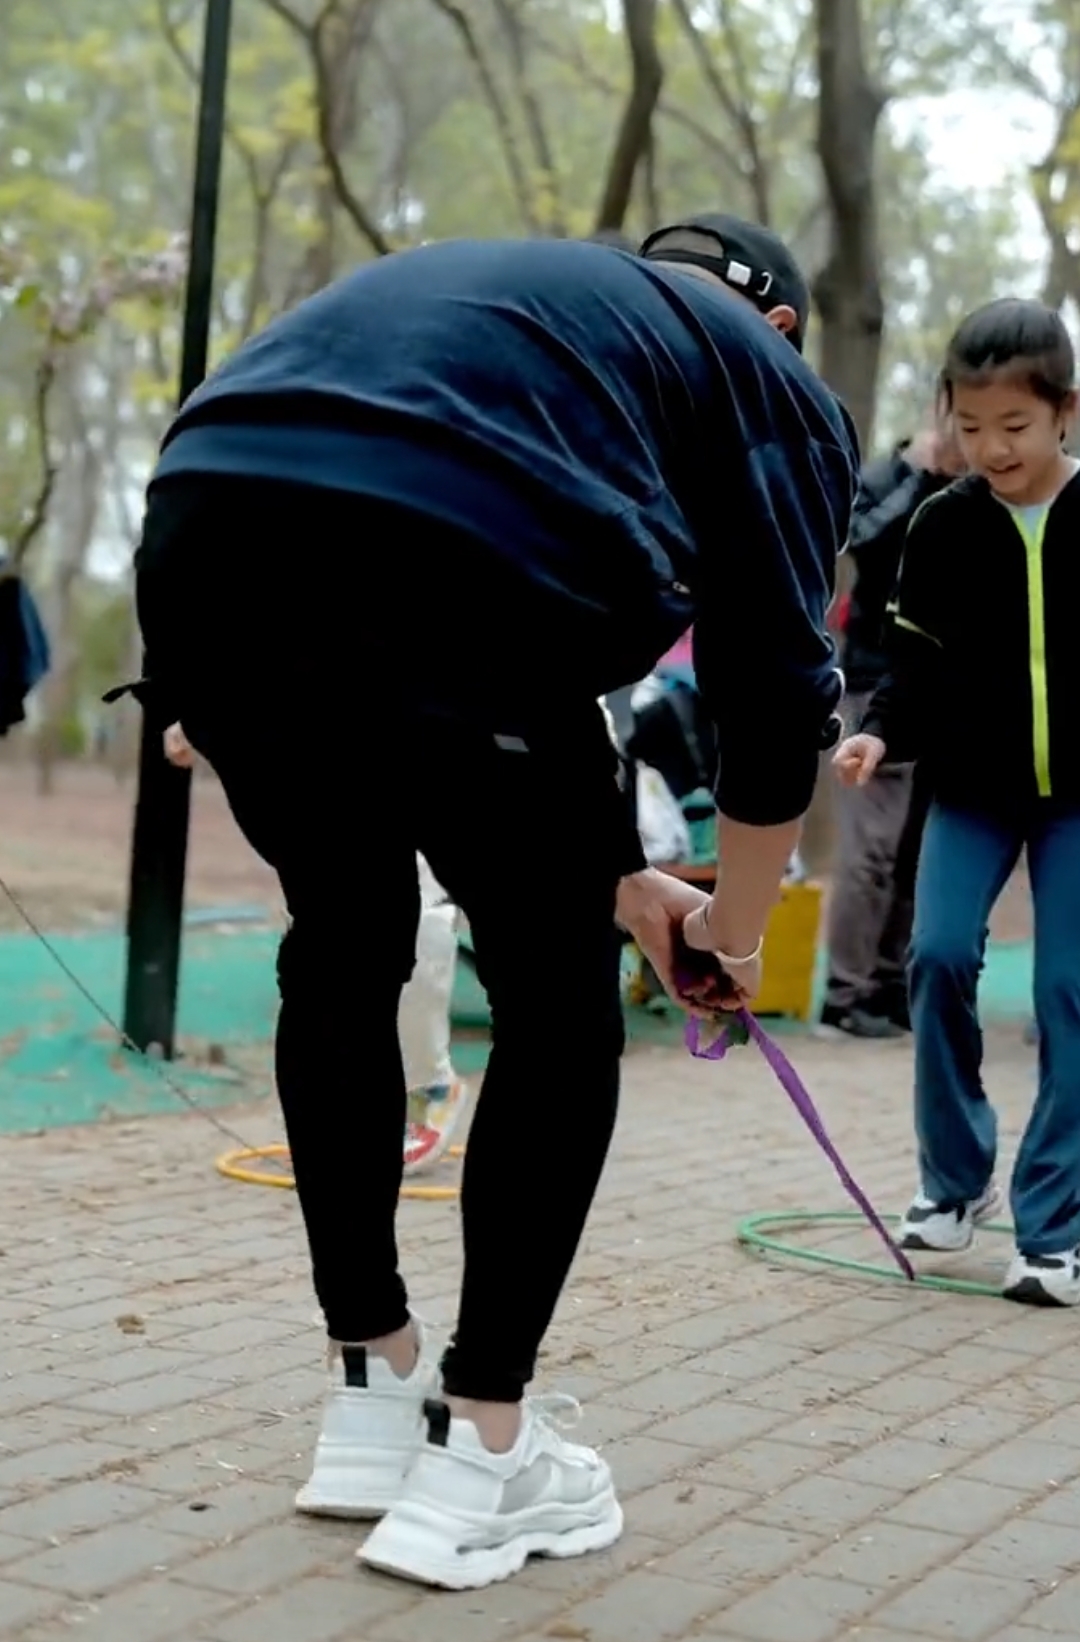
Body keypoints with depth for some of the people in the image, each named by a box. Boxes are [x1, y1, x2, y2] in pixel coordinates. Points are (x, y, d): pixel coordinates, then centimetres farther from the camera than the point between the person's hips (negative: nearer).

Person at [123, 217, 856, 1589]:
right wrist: (735, 931, 35)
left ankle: (373, 1395, 34)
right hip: (431, 573, -6)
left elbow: (548, 635, 41)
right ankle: (479, 1449, 19)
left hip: (200, 536, 6)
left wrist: (622, 880, 46)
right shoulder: (767, 375, 24)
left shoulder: (516, 288, 41)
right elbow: (778, 692, 19)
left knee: (343, 946, 27)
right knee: (558, 1002, 16)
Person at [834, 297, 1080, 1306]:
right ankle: (955, 1177, 8)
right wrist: (880, 732, -19)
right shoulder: (943, 528, -3)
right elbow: (919, 663, 0)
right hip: (973, 786, 1)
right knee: (938, 953, -14)